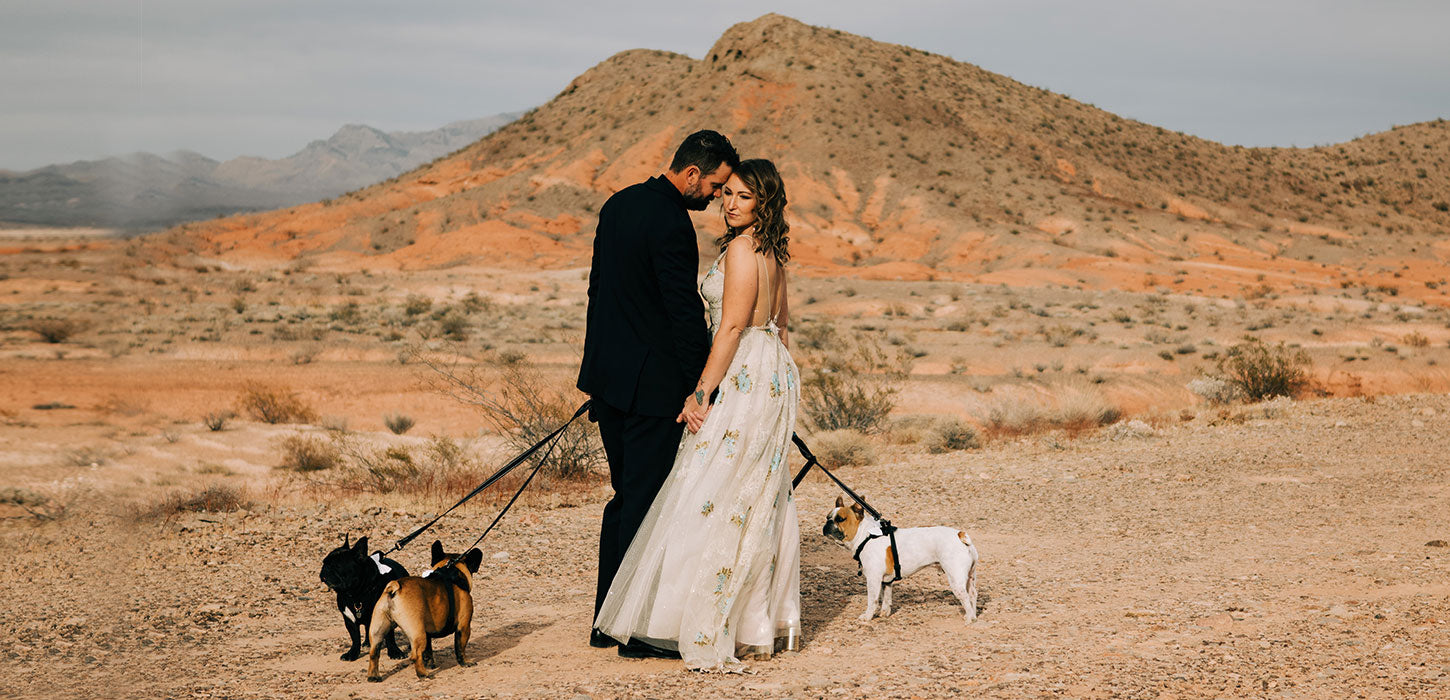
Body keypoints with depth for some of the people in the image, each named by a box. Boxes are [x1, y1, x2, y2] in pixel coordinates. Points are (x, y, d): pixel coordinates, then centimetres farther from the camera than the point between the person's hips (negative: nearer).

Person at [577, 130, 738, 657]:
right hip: (651, 383, -9)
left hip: (609, 375, 9)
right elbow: (686, 313, -18)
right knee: (647, 501, -2)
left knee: (626, 497, 16)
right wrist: (701, 389, -12)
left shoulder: (619, 204, 11)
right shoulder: (671, 224, -19)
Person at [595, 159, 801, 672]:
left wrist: (701, 393, -18)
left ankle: (717, 635, -7)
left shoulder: (741, 249, -15)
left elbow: (732, 327, -19)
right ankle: (763, 624, 20)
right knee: (759, 503, 14)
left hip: (743, 380, -10)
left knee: (716, 499, -8)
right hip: (773, 379, 10)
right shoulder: (772, 251, 13)